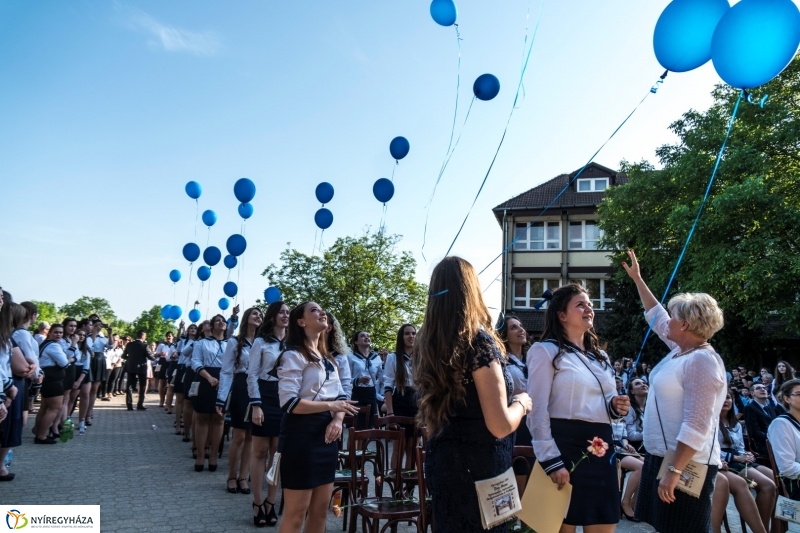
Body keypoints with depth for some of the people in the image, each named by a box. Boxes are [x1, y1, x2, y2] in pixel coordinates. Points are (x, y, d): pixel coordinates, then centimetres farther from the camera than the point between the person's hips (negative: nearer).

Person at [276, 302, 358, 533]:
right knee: (297, 511, 0)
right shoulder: (293, 356, -10)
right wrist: (330, 406, -18)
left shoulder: (328, 359, 16)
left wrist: (337, 419, -7)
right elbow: (289, 403, -19)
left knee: (320, 509, 14)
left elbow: (339, 397, 14)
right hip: (302, 434, -8)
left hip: (326, 435, 8)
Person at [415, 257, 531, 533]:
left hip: (440, 461, 7)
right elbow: (500, 425, -20)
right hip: (480, 465, -7)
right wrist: (521, 403, -3)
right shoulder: (478, 340, -18)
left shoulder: (426, 343, 4)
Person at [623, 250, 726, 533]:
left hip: (685, 465, -10)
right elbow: (655, 315, 26)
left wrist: (674, 470, -26)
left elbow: (696, 426, -25)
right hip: (662, 457, 10)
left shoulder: (702, 361, -19)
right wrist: (637, 279, 30)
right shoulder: (680, 349, 9)